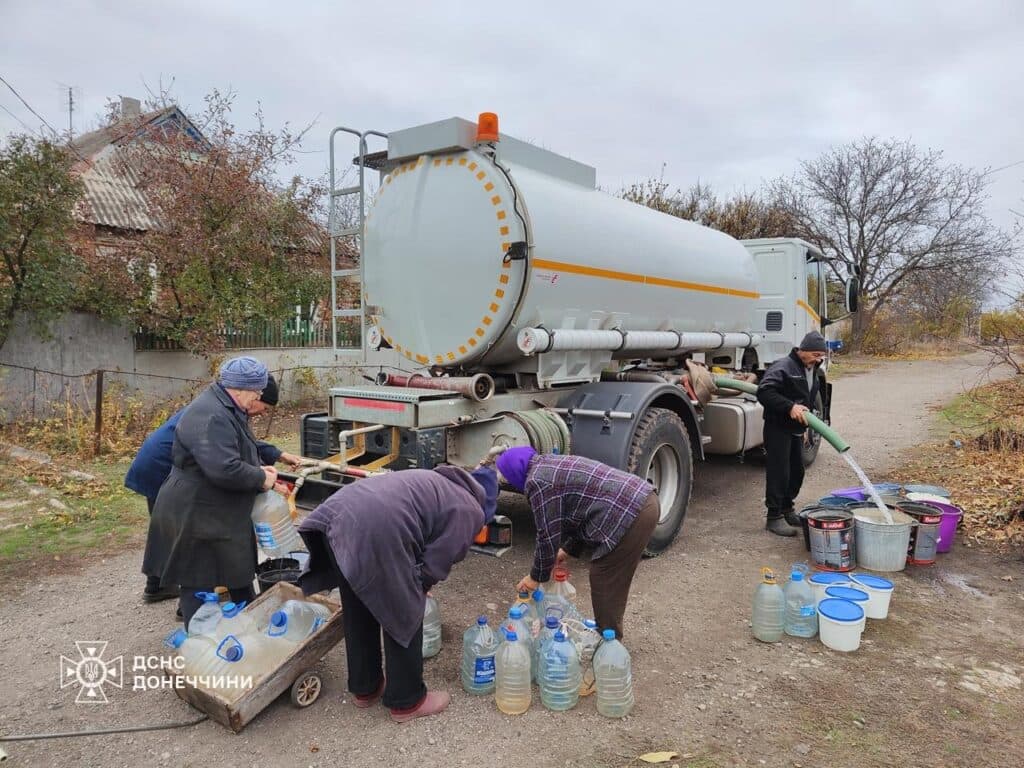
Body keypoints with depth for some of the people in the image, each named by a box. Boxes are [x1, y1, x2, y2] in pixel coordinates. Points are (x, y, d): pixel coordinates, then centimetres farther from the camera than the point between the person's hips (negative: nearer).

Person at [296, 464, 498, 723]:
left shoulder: (439, 482, 32)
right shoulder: (469, 511, 8)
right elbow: (435, 564, 4)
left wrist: (413, 588, 34)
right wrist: (416, 591, 22)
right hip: (376, 533, -9)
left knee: (357, 613, 24)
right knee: (404, 619, 11)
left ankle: (364, 688, 42)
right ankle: (407, 702, 27)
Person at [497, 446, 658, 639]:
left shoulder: (537, 481, -8)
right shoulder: (553, 465, 21)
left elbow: (548, 535, -5)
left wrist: (536, 577, 8)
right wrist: (568, 549, 33)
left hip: (631, 513, -10)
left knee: (604, 582, 3)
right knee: (613, 580, 21)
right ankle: (607, 633, 34)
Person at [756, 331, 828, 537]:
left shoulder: (812, 370, 13)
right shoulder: (783, 367, -17)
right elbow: (764, 392, -28)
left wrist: (805, 426, 24)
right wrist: (789, 407, -32)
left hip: (797, 430, 9)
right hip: (778, 429, -9)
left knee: (797, 471, 14)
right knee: (779, 472, -6)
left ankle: (787, 509, 29)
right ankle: (774, 516, 2)